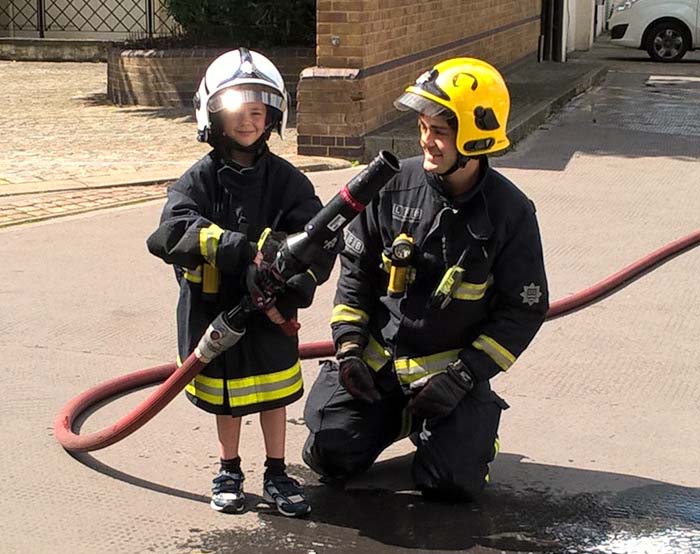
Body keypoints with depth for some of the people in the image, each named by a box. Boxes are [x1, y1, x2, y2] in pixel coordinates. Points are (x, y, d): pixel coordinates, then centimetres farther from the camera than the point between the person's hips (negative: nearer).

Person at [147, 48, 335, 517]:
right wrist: (242, 248, -34)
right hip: (212, 306, 0)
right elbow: (174, 231, -22)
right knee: (226, 393, 12)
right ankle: (229, 473, 30)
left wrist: (291, 293, -23)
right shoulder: (201, 178, -6)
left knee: (274, 390, 10)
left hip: (269, 308, 1)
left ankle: (276, 475, 25)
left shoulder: (285, 178, -4)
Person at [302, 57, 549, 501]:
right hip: (377, 360, 2)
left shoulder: (510, 213, -12)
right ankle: (395, 415, 22)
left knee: (452, 482, -14)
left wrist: (463, 375, -15)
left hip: (452, 367, -2)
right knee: (331, 455, -9)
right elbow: (356, 268, 5)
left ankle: (475, 417, 20)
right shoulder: (395, 185, -7)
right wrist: (349, 345, -5)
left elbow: (525, 309, -8)